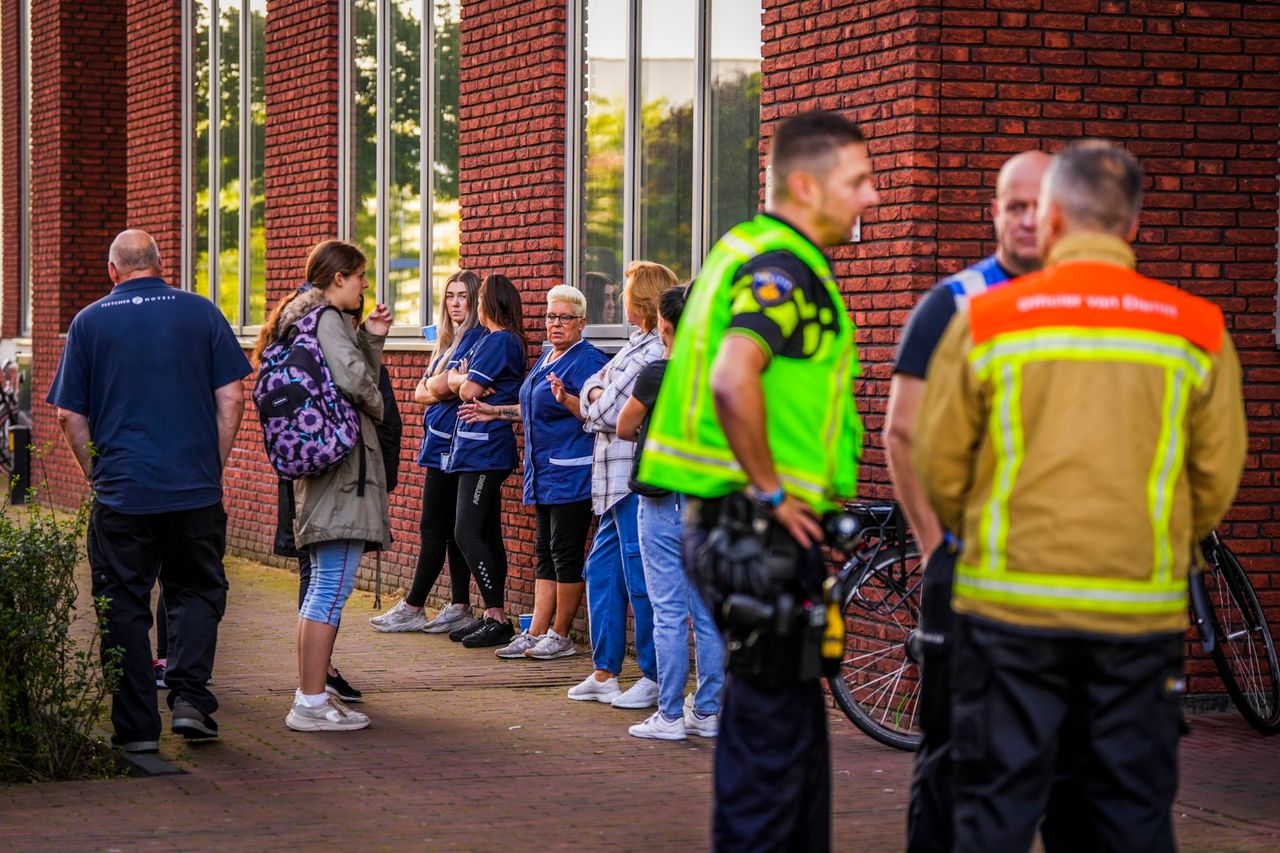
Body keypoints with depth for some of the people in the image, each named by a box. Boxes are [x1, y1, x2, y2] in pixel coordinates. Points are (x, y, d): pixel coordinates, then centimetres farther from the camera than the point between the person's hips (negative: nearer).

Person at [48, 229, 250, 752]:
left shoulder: (89, 322, 2)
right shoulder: (200, 313, 2)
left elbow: (70, 415, 1)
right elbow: (231, 397, 0)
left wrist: (96, 475, 12)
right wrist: (215, 465, 9)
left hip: (120, 492, 0)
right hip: (195, 488, 1)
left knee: (124, 608, 6)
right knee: (196, 591, 15)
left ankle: (137, 727, 6)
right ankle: (189, 698, 0)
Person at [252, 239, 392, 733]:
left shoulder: (300, 318, 21)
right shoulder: (327, 318, -10)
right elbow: (354, 380, -22)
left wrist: (372, 338, 12)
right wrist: (376, 410, -2)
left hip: (318, 468, 11)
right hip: (344, 458, -11)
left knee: (323, 584, 16)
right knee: (334, 586, -11)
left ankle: (309, 696, 20)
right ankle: (312, 704, -12)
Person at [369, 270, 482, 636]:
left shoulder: (475, 337, -10)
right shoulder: (449, 340, 19)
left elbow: (441, 385, -18)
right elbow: (421, 391, 14)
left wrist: (432, 385, 2)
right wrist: (440, 389, -5)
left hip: (451, 442, -10)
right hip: (441, 443, 10)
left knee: (434, 528, -5)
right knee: (450, 529, 9)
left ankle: (412, 609, -1)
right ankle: (459, 609, 11)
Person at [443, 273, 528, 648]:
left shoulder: (498, 340, -12)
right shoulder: (489, 340, 18)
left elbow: (468, 390, -16)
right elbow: (452, 378, 15)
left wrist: (465, 381, 5)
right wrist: (466, 380, -6)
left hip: (484, 450, -10)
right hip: (480, 451, 10)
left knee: (467, 534, -12)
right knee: (487, 535, 11)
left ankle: (498, 618, -12)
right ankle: (492, 618, 15)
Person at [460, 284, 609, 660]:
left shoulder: (587, 361, -11)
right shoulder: (547, 358, 18)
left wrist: (565, 398, -33)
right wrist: (495, 412, 30)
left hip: (572, 473, -9)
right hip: (544, 472, 9)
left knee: (565, 551, -4)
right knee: (546, 553, 10)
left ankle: (560, 636, 3)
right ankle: (535, 634, 11)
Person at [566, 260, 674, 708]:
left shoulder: (652, 354, -16)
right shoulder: (638, 346, 16)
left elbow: (609, 414, -18)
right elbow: (592, 388, 16)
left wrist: (596, 402, 2)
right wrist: (597, 395, -5)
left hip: (636, 477, -10)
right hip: (617, 482, 10)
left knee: (641, 578, -5)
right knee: (601, 569, 14)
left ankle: (655, 679, 2)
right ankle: (605, 673, 20)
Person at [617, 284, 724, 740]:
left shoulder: (655, 374, -11)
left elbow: (624, 428, 4)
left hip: (664, 503, -5)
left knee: (669, 613, -2)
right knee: (708, 613, 8)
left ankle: (669, 715, 0)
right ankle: (708, 711, 13)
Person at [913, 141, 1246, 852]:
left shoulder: (987, 320, -3)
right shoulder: (1197, 331, 0)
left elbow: (939, 465, 2)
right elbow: (1218, 478, 5)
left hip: (1010, 606, -1)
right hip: (1142, 613, 1)